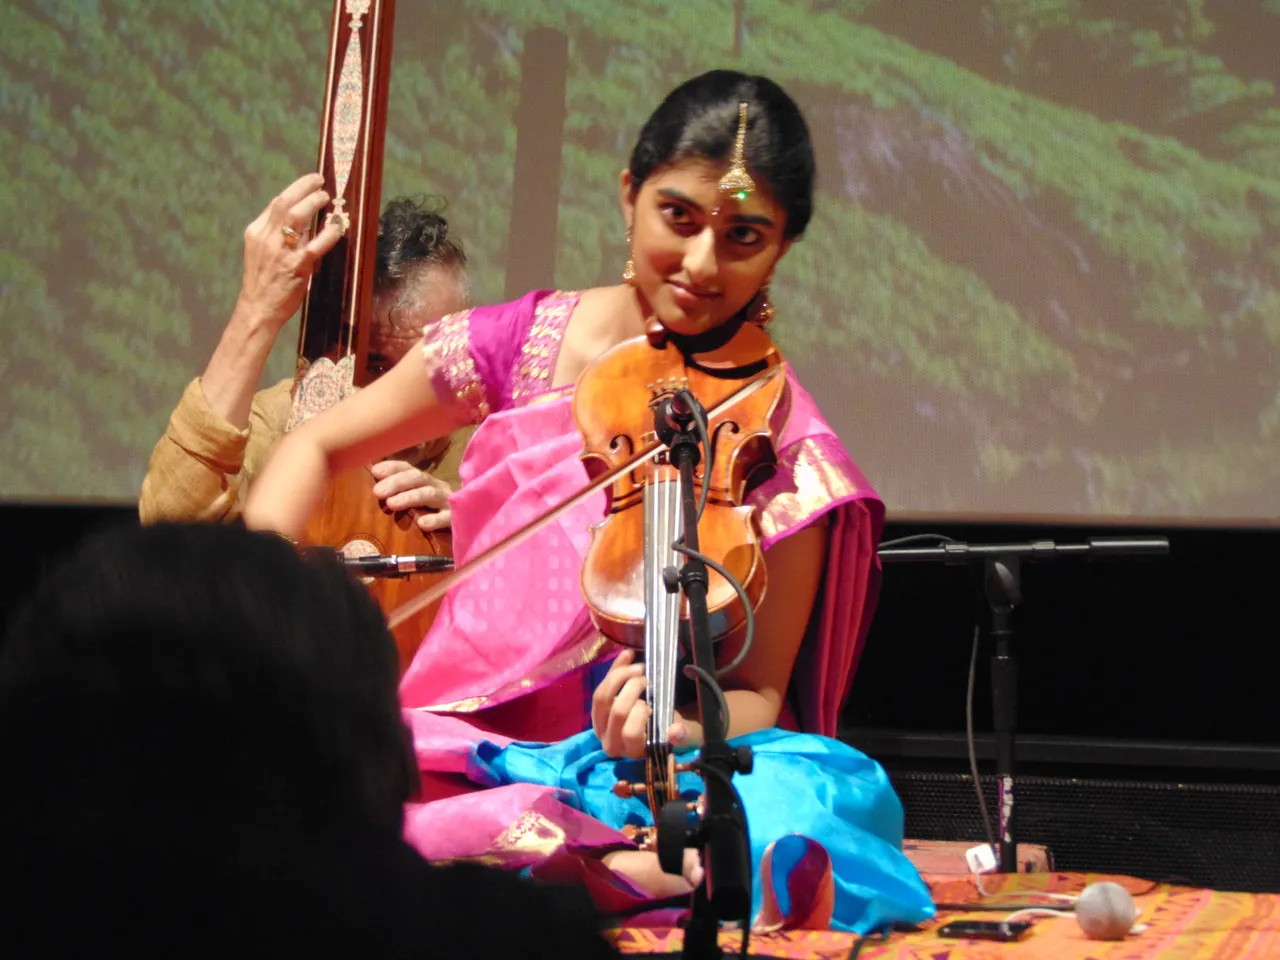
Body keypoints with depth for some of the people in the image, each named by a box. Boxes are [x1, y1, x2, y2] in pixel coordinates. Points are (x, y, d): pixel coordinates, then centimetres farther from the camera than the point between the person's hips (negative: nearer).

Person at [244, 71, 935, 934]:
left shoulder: (777, 447, -4)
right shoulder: (520, 344, 2)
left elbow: (758, 695, -5)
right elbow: (318, 449, 14)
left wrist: (673, 724, -29)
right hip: (466, 752, 2)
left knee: (822, 789, -34)